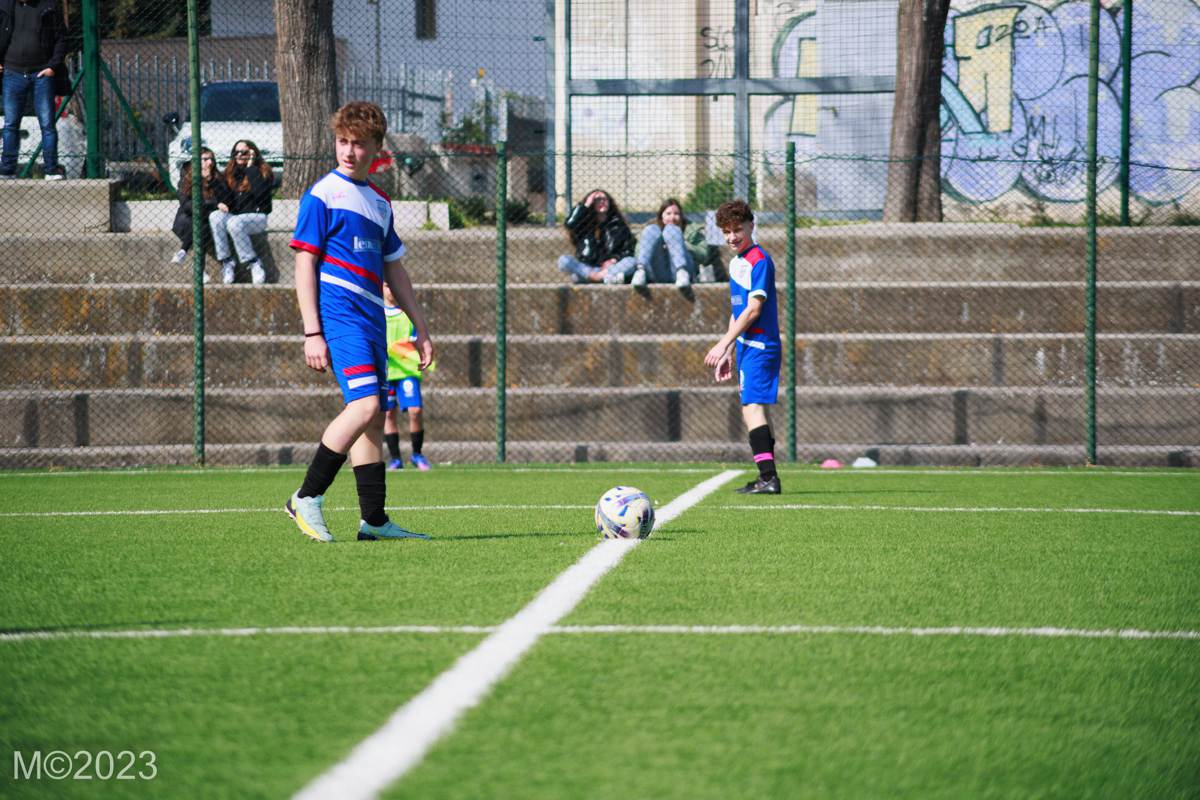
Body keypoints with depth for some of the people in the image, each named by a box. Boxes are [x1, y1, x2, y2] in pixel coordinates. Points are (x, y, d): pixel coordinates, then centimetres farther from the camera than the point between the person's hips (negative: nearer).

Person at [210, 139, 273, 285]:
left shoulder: (263, 171, -3)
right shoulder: (231, 173, 14)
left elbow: (259, 192, -21)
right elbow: (228, 196, 16)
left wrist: (250, 168, -14)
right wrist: (222, 204, -9)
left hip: (257, 216, -5)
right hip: (236, 216, 5)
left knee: (234, 223, -37)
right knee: (215, 216, -27)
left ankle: (254, 264, -26)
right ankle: (226, 262, -27)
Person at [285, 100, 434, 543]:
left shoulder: (379, 203, 20)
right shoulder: (323, 194, -1)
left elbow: (393, 270, 27)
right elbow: (304, 263, -5)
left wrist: (421, 329, 24)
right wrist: (312, 332, -12)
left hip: (372, 319, 8)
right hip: (338, 313, -8)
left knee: (373, 417, 5)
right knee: (364, 406, -21)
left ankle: (374, 520, 6)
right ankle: (307, 498, -13)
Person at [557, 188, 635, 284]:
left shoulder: (618, 224, 13)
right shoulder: (585, 224, 12)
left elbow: (628, 249, 9)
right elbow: (570, 224, -10)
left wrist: (615, 259, -11)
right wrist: (585, 205, -3)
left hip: (610, 266, 0)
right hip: (584, 268, 0)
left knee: (631, 262, -26)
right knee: (563, 260, -28)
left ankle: (600, 276, -49)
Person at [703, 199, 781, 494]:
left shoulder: (759, 261, -13)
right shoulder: (736, 262, 17)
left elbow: (753, 309, -19)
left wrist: (723, 345, -19)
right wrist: (728, 352, 23)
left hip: (759, 346, -10)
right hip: (747, 347, 10)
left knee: (752, 407, -17)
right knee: (751, 410, 13)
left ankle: (768, 478, -23)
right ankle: (767, 478, 18)